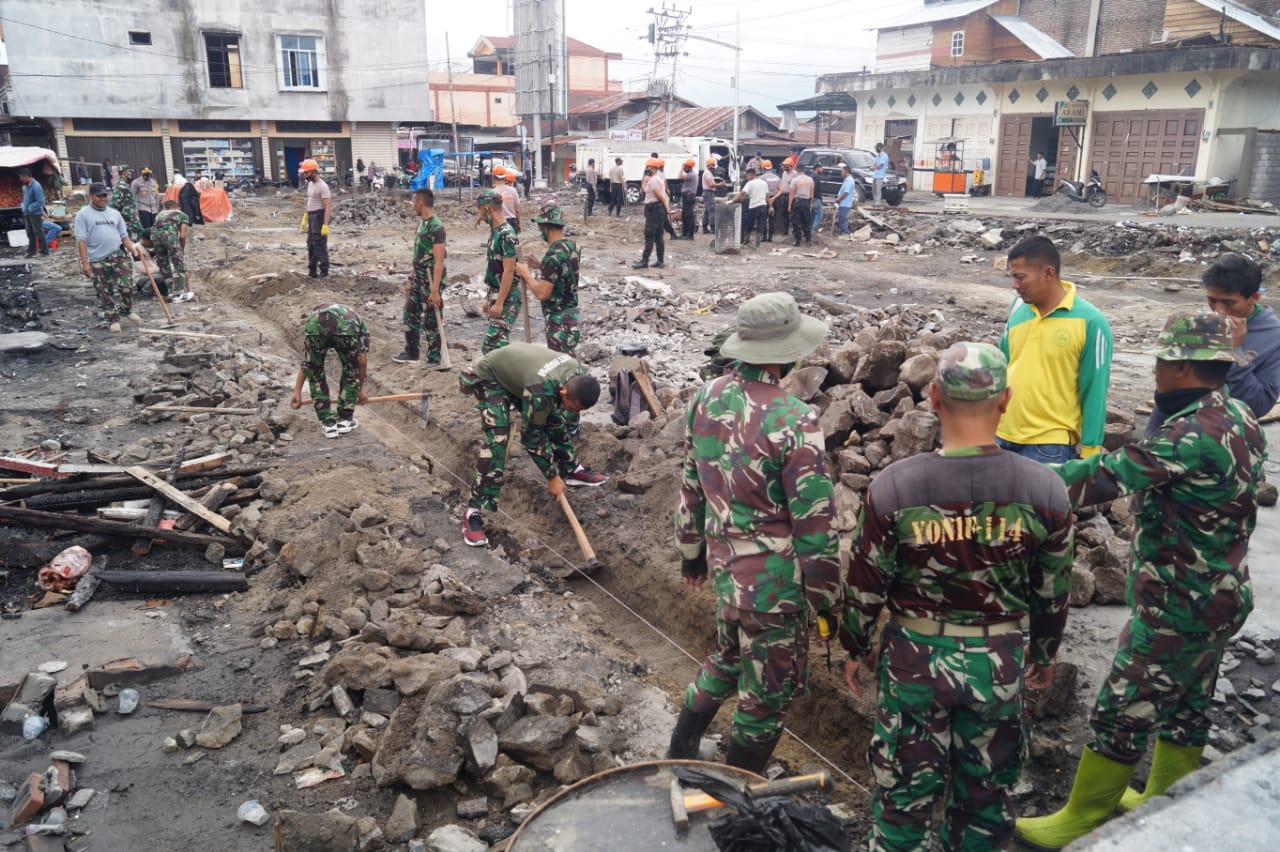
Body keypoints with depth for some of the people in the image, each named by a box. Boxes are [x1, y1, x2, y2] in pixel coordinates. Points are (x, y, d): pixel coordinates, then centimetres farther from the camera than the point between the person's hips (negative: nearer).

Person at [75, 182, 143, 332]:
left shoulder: (114, 213, 12)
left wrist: (132, 249, -4)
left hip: (117, 256, 3)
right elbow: (81, 240, -6)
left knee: (125, 286, -1)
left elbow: (124, 235, 13)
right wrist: (84, 262, -13)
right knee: (105, 292, 3)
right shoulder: (83, 214, -1)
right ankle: (113, 319, 13)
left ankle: (127, 311, 22)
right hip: (97, 260, -3)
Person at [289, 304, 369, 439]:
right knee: (351, 372, 25)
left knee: (314, 373, 24)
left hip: (314, 326, 2)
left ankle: (328, 423, 24)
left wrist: (297, 393, 44)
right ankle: (345, 419, 28)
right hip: (346, 328, -2)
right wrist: (360, 389, 47)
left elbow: (305, 363, 42)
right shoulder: (360, 324, 40)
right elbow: (362, 361, 34)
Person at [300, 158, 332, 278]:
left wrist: (325, 225, -26)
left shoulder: (322, 186, -17)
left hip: (319, 217, -10)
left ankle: (324, 272, 4)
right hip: (311, 217, 10)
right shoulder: (310, 184, 12)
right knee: (311, 245, 14)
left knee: (320, 245, -4)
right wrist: (305, 218, 21)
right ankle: (312, 271, 21)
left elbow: (328, 207, -21)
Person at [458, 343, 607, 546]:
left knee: (555, 421, 9)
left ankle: (571, 470, 34)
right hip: (490, 378, -8)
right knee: (497, 439, -23)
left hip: (518, 369, 8)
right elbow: (532, 436, -28)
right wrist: (552, 476, -20)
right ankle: (474, 512, -21)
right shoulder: (541, 391, -41)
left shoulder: (578, 373, -18)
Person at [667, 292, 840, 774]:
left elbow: (691, 485, 9)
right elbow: (814, 522, -19)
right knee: (770, 690, 13)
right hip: (772, 578, -7)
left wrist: (691, 552, 22)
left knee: (729, 657, 30)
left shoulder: (707, 398, -1)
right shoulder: (793, 421, -23)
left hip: (722, 563, 7)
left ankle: (680, 754, 41)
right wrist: (827, 600, -7)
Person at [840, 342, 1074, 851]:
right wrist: (1045, 655, 17)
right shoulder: (1045, 490, -12)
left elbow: (865, 584, -8)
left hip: (916, 656, -1)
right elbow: (1053, 590, 1)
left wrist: (854, 648, 9)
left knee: (904, 788, 17)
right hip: (1000, 661, 2)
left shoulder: (893, 488, -18)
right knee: (986, 790, 22)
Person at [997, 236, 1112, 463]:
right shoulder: (1019, 307, 3)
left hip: (1050, 444, -5)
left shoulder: (1089, 322, -12)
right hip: (1003, 434, 5)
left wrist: (1089, 452, -7)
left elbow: (1094, 393, -8)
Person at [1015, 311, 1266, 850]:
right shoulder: (1240, 421, 3)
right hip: (1218, 597, 9)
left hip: (1180, 607, -9)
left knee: (1121, 713, 2)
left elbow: (1105, 476, -28)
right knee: (1186, 706, 22)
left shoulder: (1193, 436, -27)